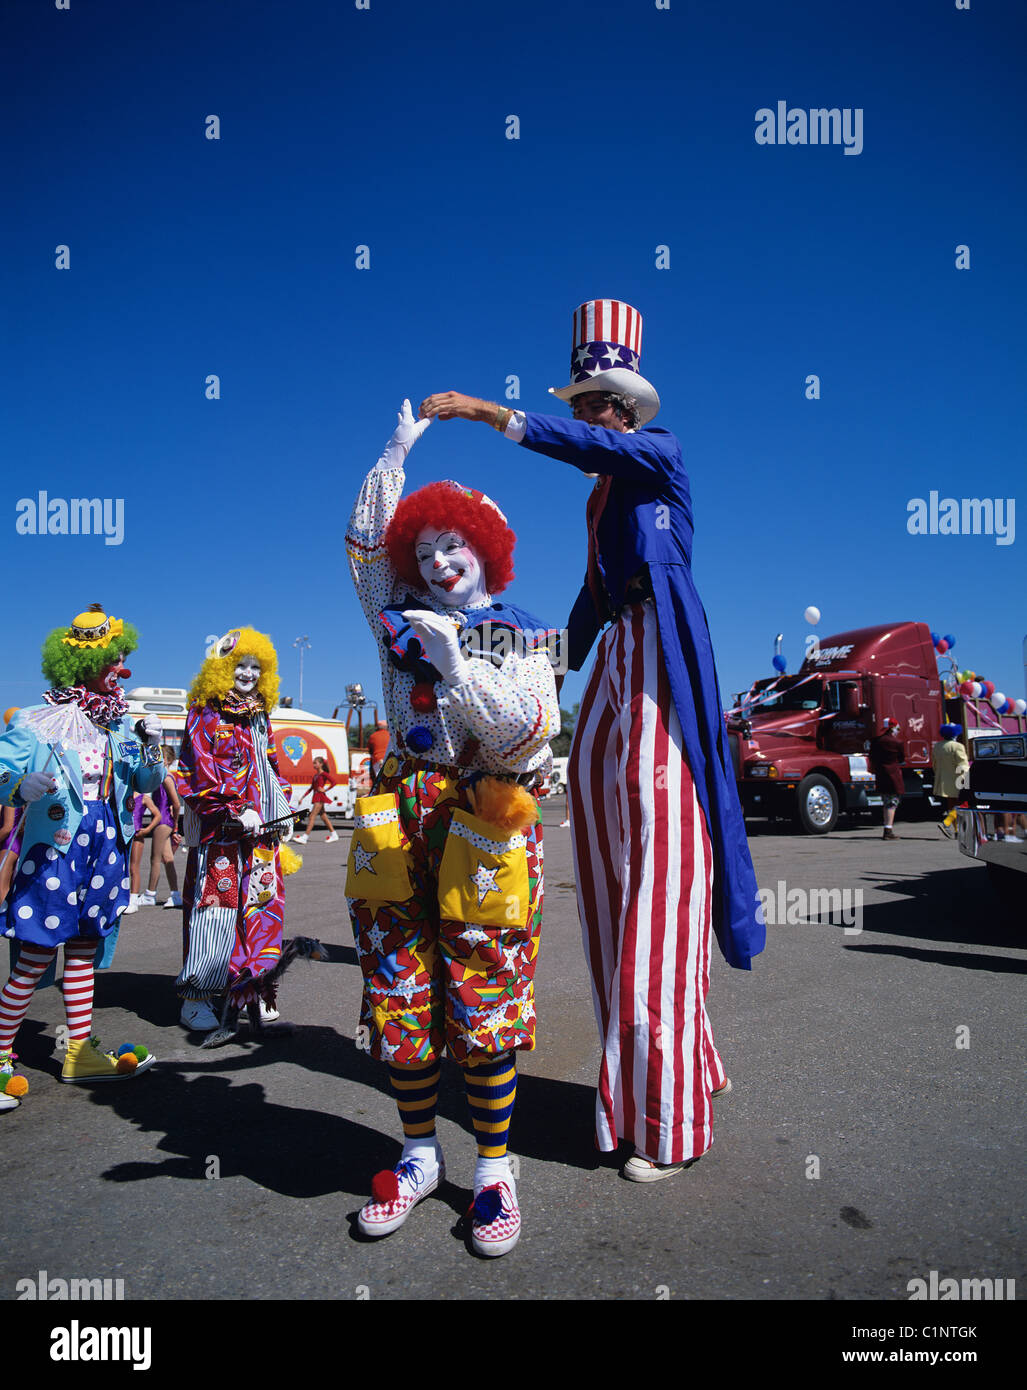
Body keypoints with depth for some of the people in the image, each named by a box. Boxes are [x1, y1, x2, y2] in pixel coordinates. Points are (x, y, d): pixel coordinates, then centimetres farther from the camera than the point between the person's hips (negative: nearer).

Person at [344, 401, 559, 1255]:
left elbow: (531, 734, -9)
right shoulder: (403, 622, 15)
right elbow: (365, 542, 14)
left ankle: (495, 1171, 17)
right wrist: (398, 451, 14)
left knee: (484, 1006, 1)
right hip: (402, 821, 3)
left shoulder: (520, 637, 6)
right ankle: (420, 1156, 25)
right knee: (400, 999, 7)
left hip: (488, 824, -3)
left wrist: (457, 666, -18)